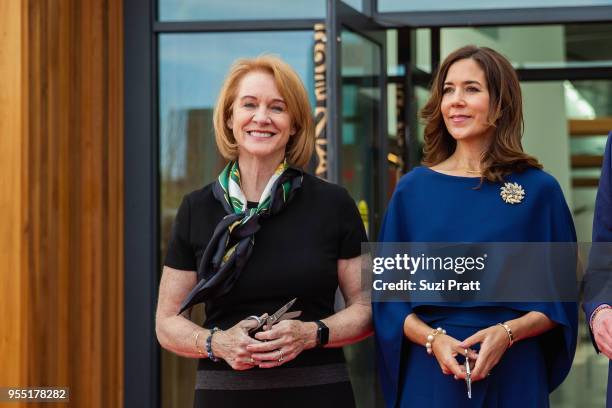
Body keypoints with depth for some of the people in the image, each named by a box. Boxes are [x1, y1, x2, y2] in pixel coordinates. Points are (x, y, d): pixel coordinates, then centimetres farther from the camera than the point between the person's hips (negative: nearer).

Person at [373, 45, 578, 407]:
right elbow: (390, 294, 4)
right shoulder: (413, 189, 3)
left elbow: (561, 297, 1)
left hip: (514, 377, -1)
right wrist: (432, 338, -13)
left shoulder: (539, 190, 0)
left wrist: (508, 333, -16)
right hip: (430, 377, 1)